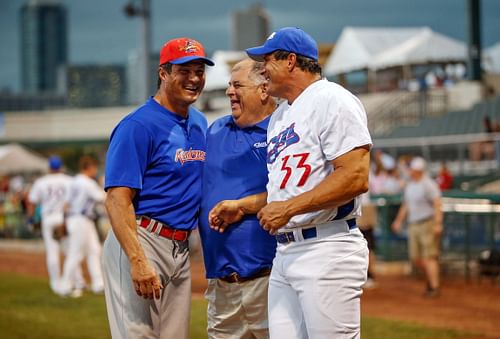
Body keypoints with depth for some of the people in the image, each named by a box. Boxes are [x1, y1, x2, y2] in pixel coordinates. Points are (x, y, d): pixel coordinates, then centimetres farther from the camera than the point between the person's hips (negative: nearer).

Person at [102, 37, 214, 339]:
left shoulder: (200, 123, 16)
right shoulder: (138, 126, -10)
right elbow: (117, 200, -17)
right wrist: (138, 262, -26)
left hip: (181, 248, 8)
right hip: (141, 243, -8)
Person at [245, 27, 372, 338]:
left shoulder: (332, 100, -7)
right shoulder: (279, 116, 22)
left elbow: (356, 178, -18)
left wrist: (288, 208, -17)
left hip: (328, 251, -9)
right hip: (285, 252, 9)